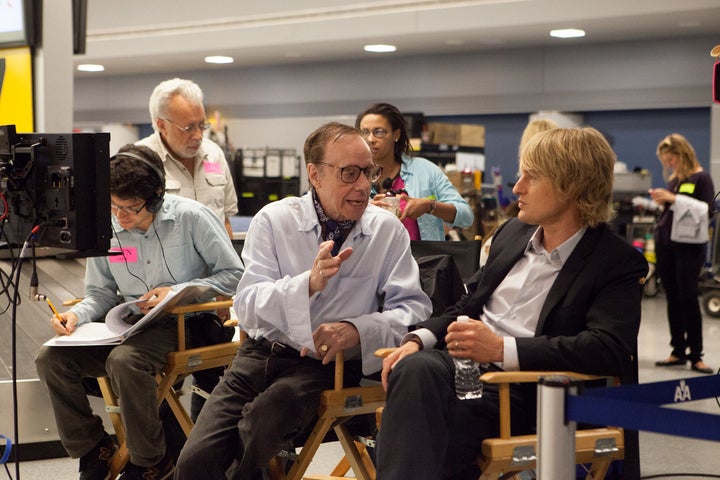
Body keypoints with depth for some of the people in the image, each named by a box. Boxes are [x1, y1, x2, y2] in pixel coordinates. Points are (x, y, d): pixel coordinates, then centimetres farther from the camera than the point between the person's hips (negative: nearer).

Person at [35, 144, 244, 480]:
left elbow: (235, 275, -6)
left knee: (124, 360, -35)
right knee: (51, 359, -13)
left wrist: (177, 291, -16)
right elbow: (102, 293, 12)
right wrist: (76, 314, -10)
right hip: (129, 325, 6)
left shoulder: (191, 217, -10)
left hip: (184, 324, -6)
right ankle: (94, 452, 4)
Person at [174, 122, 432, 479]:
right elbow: (246, 307, -9)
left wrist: (358, 330, -23)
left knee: (265, 415, -30)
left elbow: (414, 309, -4)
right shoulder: (274, 220, 0)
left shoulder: (388, 231, 0)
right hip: (262, 353, 2)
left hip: (327, 365, -1)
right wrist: (309, 283, -26)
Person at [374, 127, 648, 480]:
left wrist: (502, 349, -22)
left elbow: (609, 349, -17)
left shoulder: (619, 263, -2)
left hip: (523, 388, -6)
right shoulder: (513, 232, 19)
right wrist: (418, 339, 4)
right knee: (414, 368, -31)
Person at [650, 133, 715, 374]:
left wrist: (673, 199, -18)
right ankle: (678, 351, 14)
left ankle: (696, 356, -2)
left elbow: (706, 212, -14)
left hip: (688, 247, -6)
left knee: (688, 298, -7)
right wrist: (661, 200, 0)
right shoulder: (673, 179, 14)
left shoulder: (701, 178, -6)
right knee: (673, 299, 8)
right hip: (665, 244, 6)